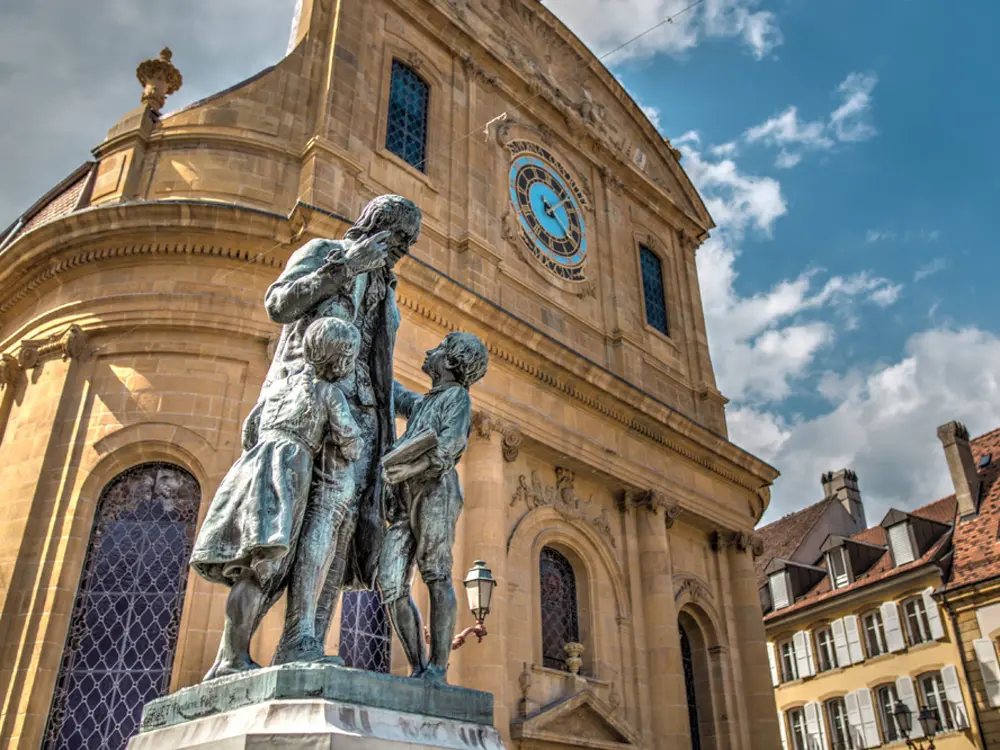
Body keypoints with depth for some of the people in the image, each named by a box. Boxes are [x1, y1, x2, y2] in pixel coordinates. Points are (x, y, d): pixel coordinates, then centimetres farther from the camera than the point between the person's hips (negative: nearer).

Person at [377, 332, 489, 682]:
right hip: (404, 502, 7)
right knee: (391, 585, -7)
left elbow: (453, 441, -8)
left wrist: (413, 466, -22)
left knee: (436, 577, -15)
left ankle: (437, 669, -19)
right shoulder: (420, 403, 34)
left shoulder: (457, 395, 11)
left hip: (435, 490, -7)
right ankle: (418, 670, -7)